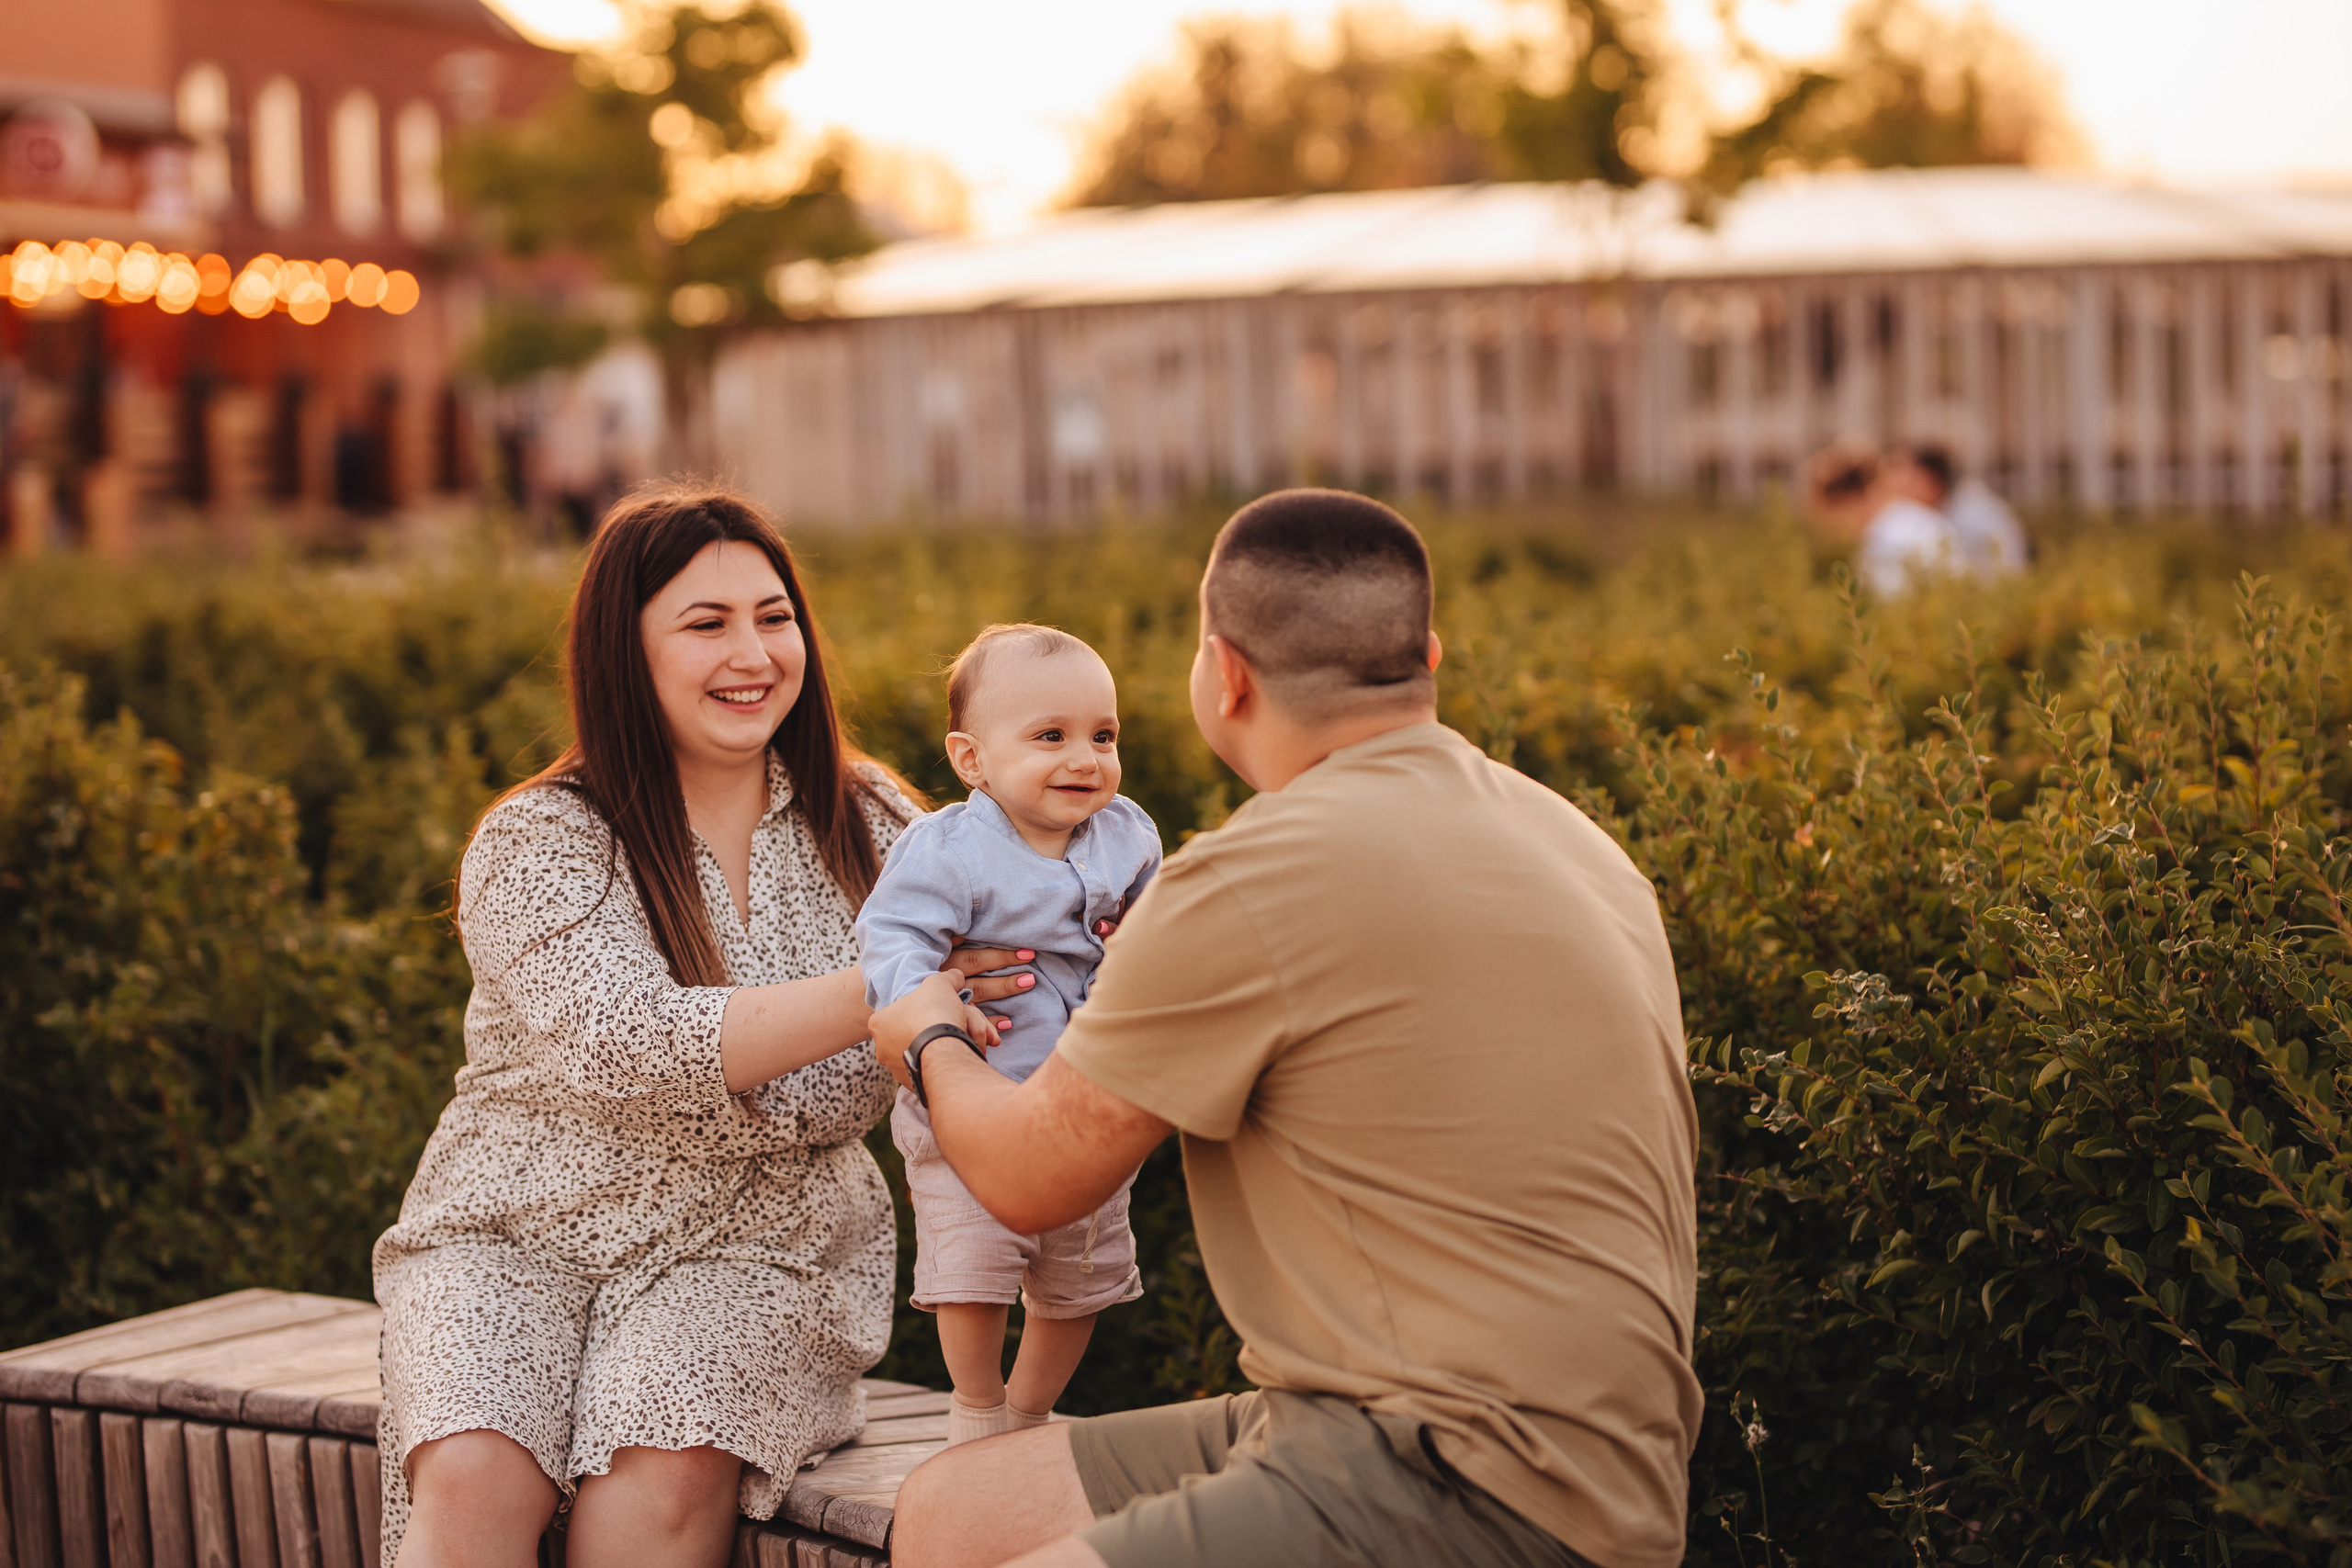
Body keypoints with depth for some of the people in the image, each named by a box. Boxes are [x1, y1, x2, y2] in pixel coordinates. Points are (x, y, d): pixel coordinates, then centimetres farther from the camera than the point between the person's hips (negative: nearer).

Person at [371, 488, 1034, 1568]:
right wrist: (885, 993, -29)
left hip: (755, 1246, 1)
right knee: (474, 1478, -29)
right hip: (514, 1234, -1)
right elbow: (621, 1044, -22)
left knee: (662, 1477, -28)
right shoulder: (536, 846, -7)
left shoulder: (868, 826, 4)